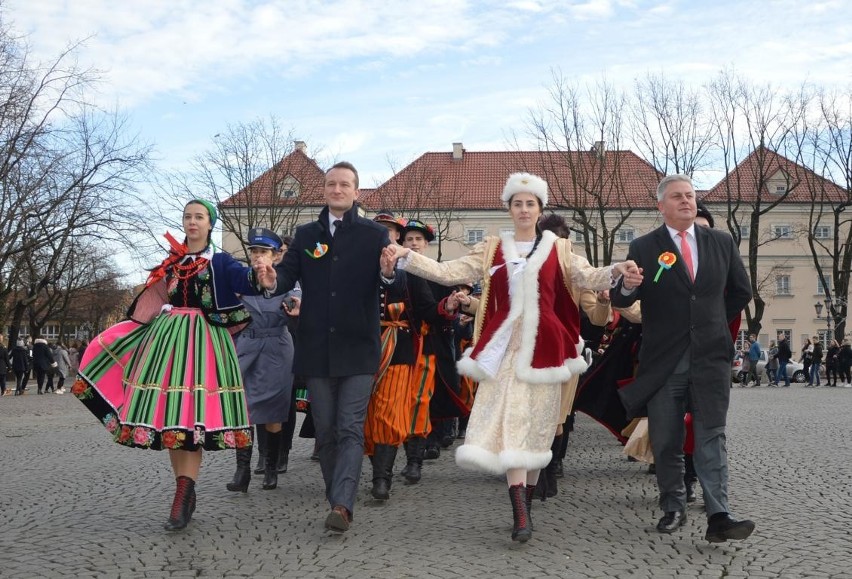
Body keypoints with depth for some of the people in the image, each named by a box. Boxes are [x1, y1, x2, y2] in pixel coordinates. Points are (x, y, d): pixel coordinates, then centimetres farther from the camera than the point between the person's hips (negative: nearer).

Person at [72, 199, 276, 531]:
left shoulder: (220, 262, 1)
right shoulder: (172, 261, 15)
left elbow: (242, 278, -19)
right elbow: (155, 300, 19)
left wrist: (260, 280, -40)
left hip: (201, 341, -5)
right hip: (166, 337, 5)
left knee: (191, 415, -12)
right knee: (167, 415, 2)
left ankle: (182, 497, -13)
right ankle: (185, 490, 12)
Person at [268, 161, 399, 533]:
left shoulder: (375, 235, 4)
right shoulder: (306, 235, 12)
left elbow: (397, 290, -4)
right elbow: (286, 276, 4)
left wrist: (388, 274, -28)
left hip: (357, 349, -3)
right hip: (316, 349, 3)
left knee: (350, 429, -8)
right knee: (326, 431, 10)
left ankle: (342, 506, -13)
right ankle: (338, 501, 22)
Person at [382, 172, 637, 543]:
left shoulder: (558, 249, 8)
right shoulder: (492, 250, 9)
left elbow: (587, 278, -3)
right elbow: (449, 273, 4)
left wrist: (616, 271, -23)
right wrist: (406, 256, -7)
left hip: (543, 345, 0)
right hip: (505, 345, 0)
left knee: (536, 424, 5)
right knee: (509, 422, -10)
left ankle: (526, 503, 20)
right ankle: (521, 515, -13)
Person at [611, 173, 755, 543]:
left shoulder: (721, 243, 9)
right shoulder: (644, 248, 0)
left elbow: (741, 291, 20)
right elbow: (620, 301, -7)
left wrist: (714, 322, 14)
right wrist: (627, 286, -29)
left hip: (710, 356, 1)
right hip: (663, 360, -1)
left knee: (711, 437, -5)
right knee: (666, 441, 6)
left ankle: (718, 518, -8)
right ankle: (673, 508, 20)